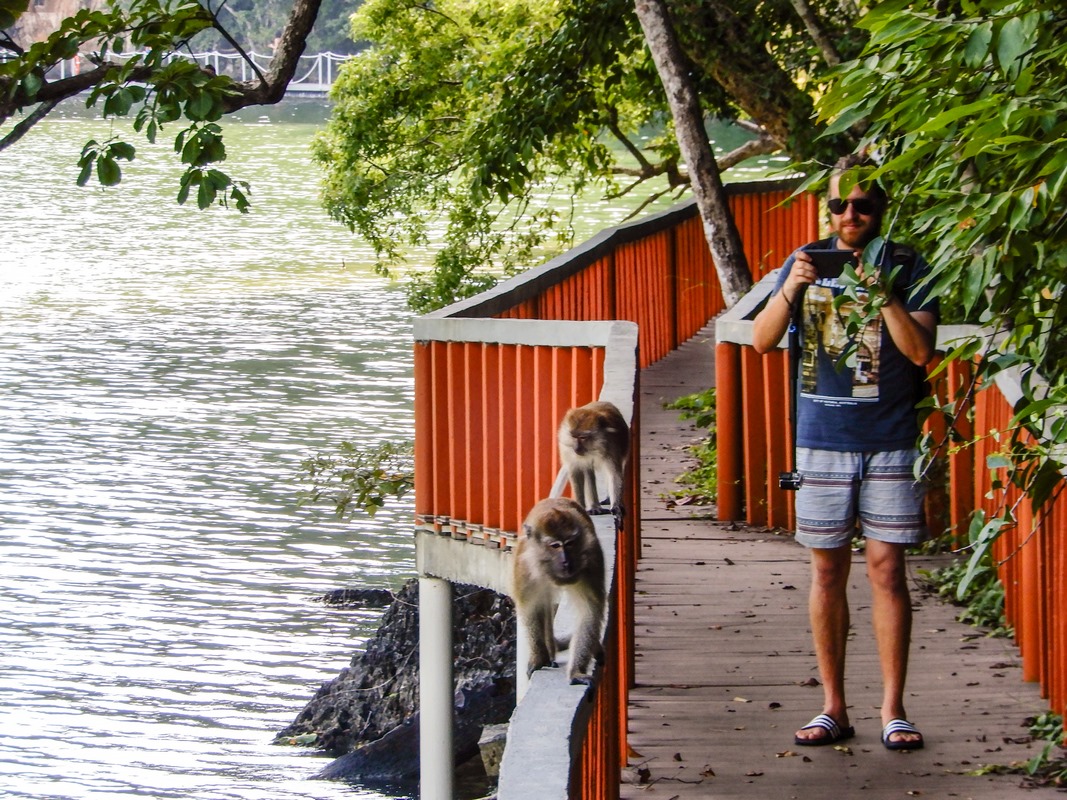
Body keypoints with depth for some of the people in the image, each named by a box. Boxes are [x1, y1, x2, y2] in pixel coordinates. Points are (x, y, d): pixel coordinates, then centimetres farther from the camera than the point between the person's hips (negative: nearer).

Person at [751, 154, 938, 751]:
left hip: (891, 442, -2)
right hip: (823, 439, 2)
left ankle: (893, 710, 1)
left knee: (887, 568, -3)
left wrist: (884, 295, -22)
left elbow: (921, 352, -9)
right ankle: (834, 708, 11)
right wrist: (791, 288, -15)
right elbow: (763, 340, 2)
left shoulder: (907, 268, 0)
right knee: (829, 569, 5)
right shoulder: (808, 261, 7)